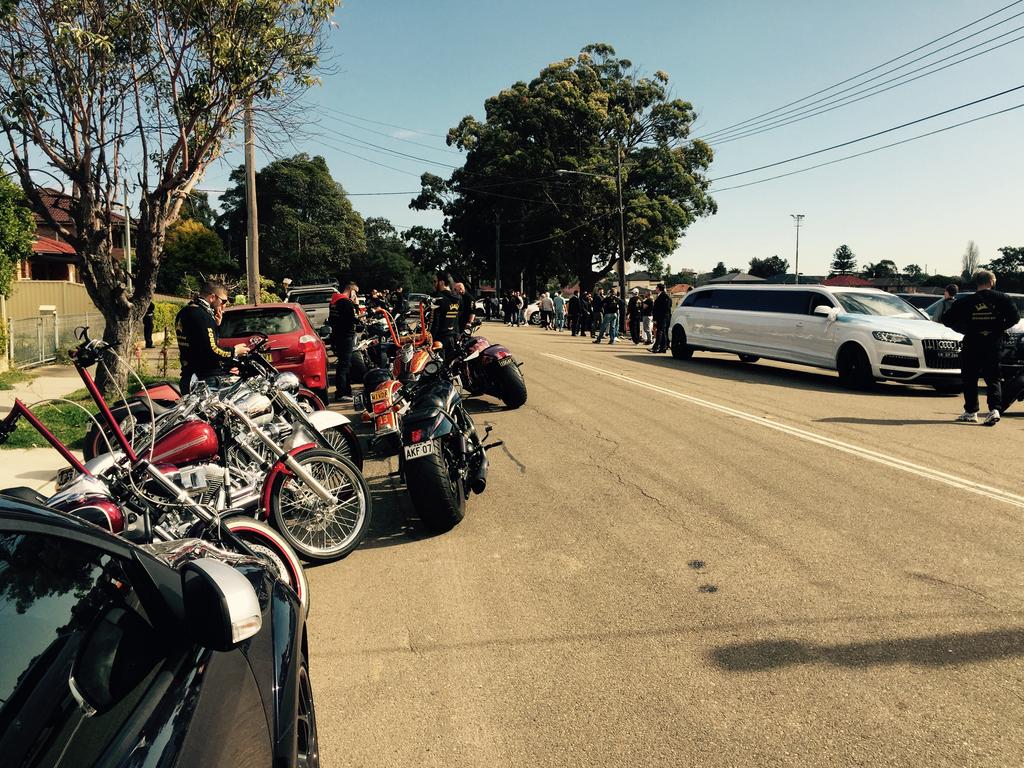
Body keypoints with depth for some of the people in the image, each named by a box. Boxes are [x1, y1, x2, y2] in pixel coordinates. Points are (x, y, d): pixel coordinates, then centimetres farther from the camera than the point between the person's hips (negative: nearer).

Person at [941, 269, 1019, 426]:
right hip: (993, 346, 1)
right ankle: (994, 409, -8)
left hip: (971, 346, -1)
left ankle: (971, 412, 12)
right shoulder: (1002, 299, -2)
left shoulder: (966, 301, -4)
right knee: (993, 379, 9)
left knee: (970, 379, 10)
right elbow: (1014, 317, -6)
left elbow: (947, 319, -4)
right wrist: (998, 328, 5)